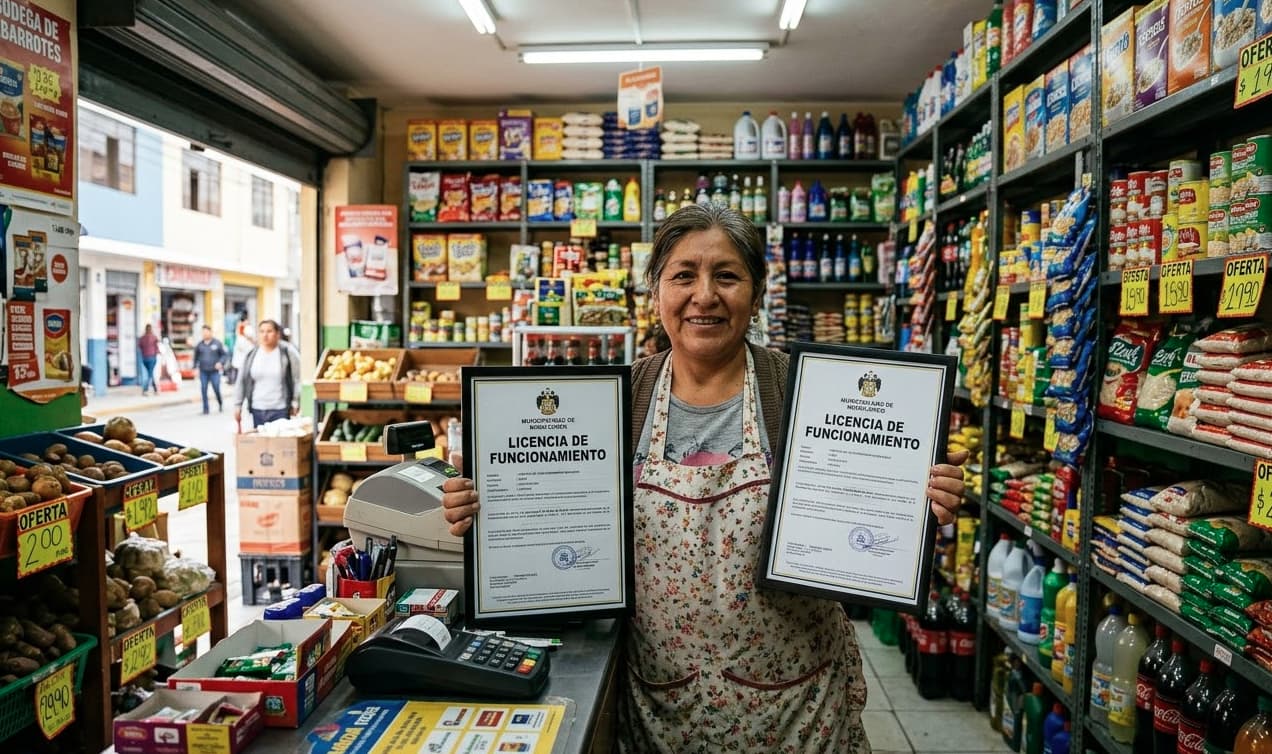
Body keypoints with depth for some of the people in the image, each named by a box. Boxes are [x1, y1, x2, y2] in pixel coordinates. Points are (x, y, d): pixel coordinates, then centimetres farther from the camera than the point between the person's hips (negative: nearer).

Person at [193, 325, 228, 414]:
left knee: (217, 389, -4)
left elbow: (224, 354, 3)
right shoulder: (199, 345, 7)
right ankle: (205, 408, 8)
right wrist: (195, 368, 10)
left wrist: (221, 362, -12)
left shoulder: (217, 343, 0)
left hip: (214, 371, -2)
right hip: (203, 372, 2)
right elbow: (196, 357, 15)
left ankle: (220, 403, 23)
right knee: (203, 390, 0)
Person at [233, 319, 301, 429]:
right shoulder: (251, 354, 7)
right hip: (257, 409, 3)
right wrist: (238, 405, 9)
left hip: (281, 409, -3)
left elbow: (297, 379, -2)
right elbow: (241, 381, 12)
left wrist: (295, 403, -6)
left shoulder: (288, 352, -3)